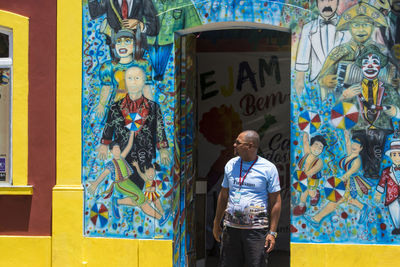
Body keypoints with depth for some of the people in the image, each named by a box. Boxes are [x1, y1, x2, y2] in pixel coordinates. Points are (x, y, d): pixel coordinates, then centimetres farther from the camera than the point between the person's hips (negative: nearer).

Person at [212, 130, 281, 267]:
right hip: (231, 228, 4)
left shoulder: (268, 168, -3)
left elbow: (275, 202, -2)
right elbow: (223, 195, 19)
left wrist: (272, 232, -7)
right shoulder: (231, 165, 11)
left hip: (256, 230, -4)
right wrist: (216, 223, 19)